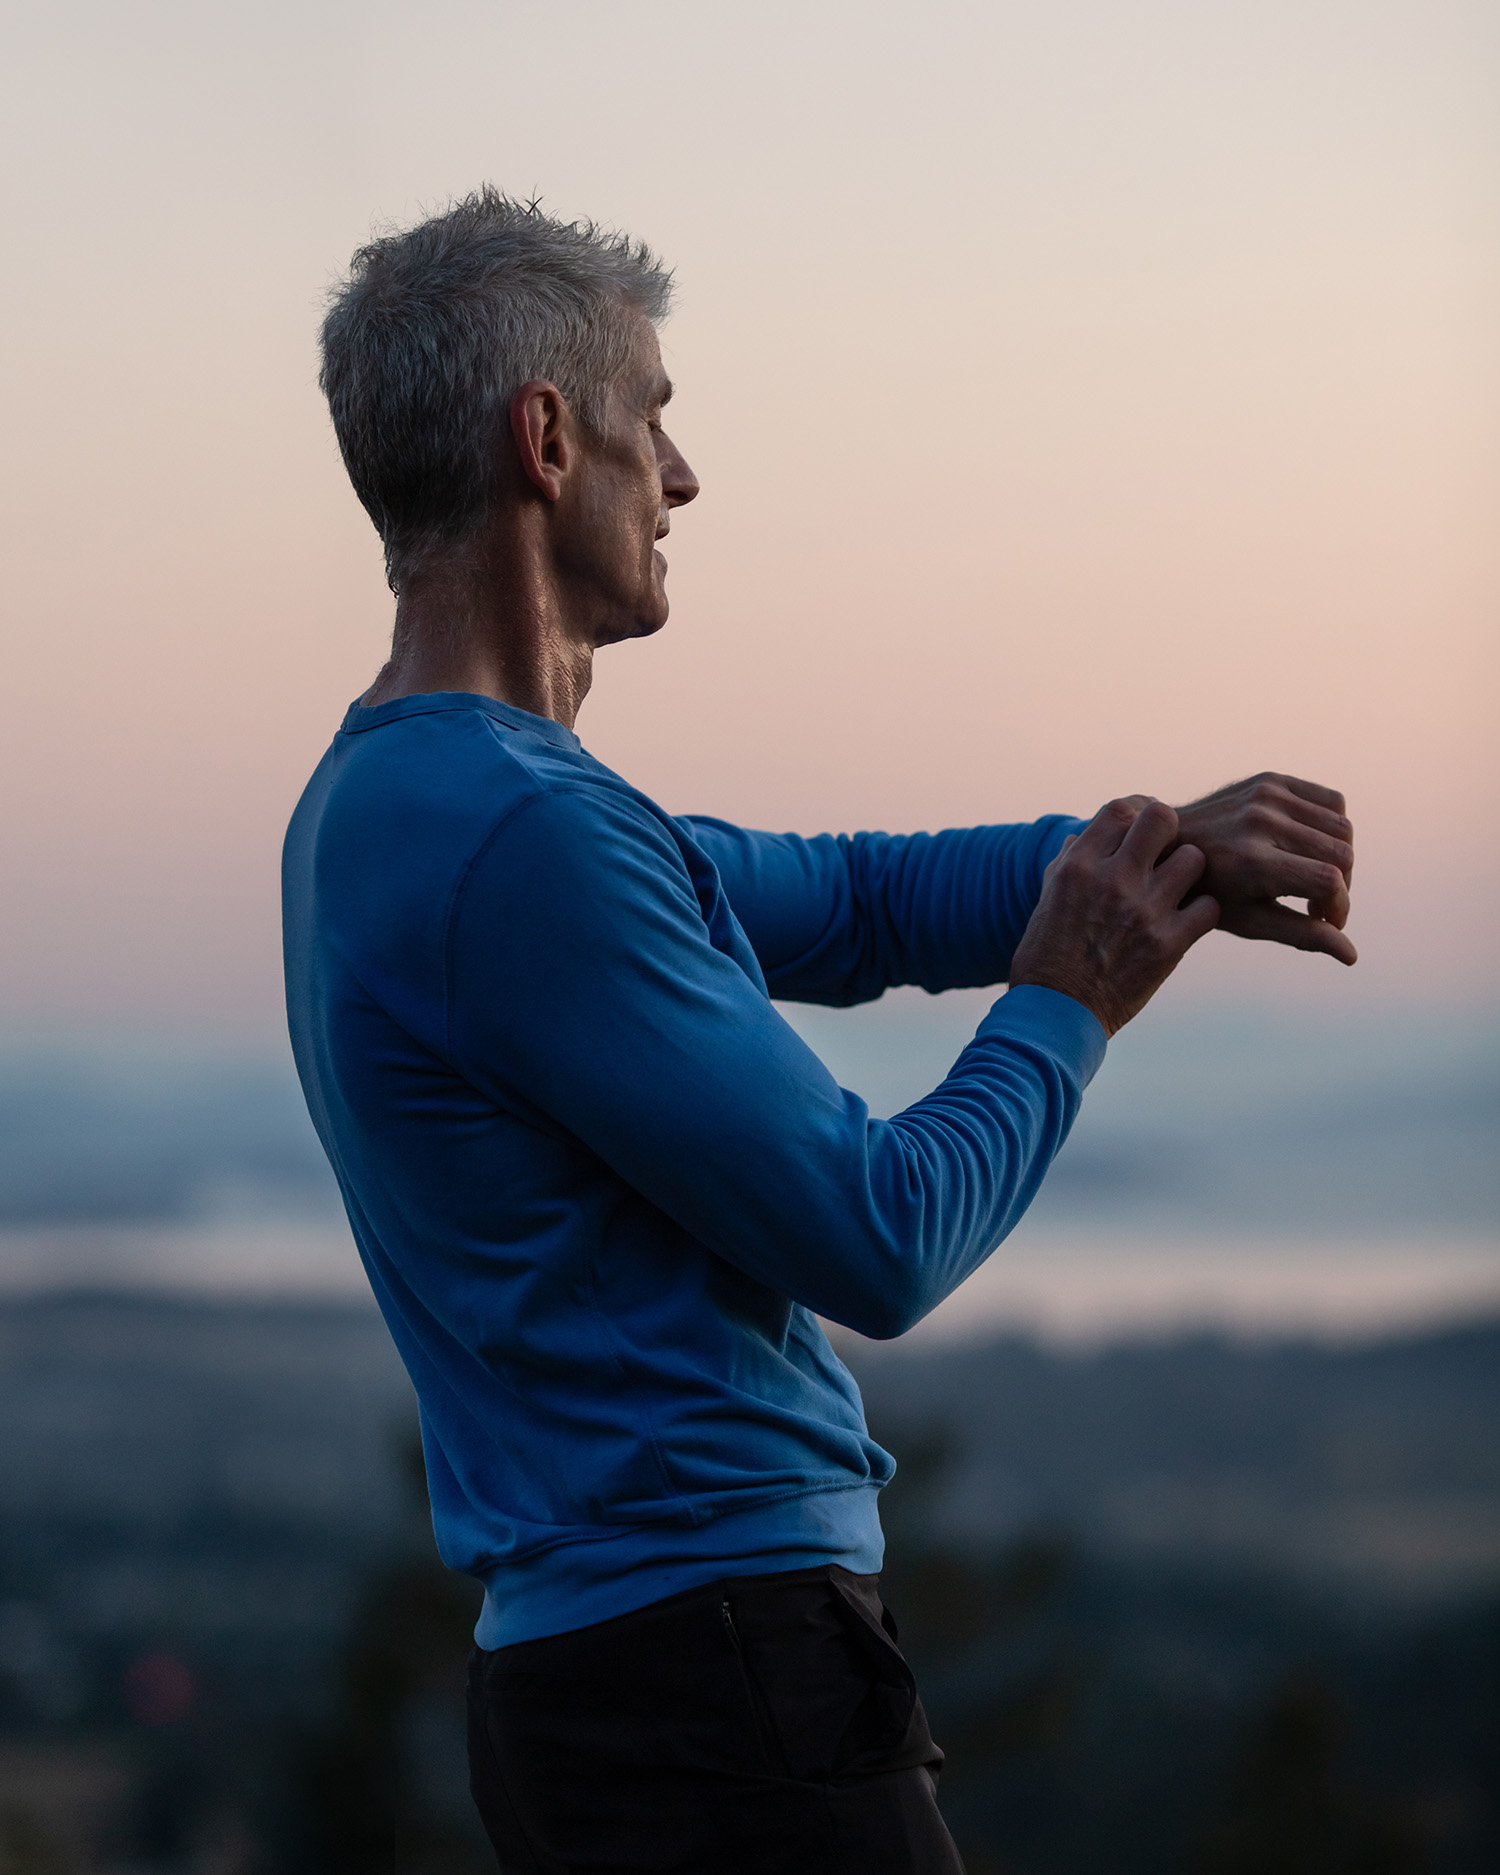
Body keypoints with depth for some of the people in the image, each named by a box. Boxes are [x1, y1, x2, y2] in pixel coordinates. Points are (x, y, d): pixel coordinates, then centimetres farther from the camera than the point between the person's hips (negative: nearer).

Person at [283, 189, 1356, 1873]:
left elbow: (842, 903, 19)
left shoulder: (389, 801, 14)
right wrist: (1066, 1009, 0)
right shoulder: (519, 836, -19)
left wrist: (1155, 852, 5)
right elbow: (879, 1247, -16)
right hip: (720, 1672, -10)